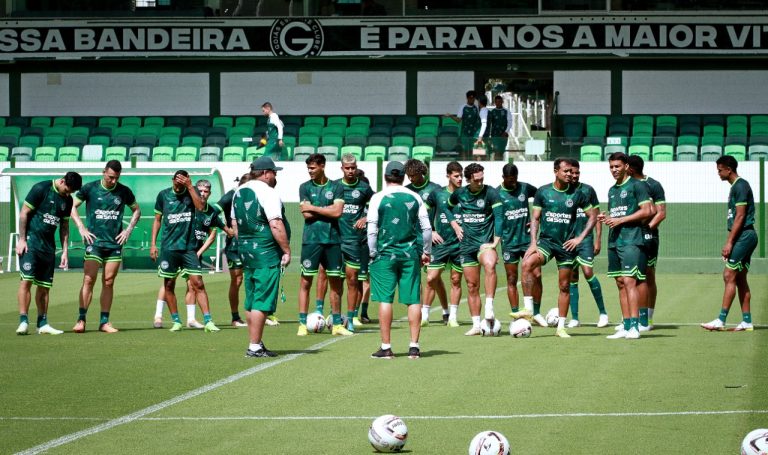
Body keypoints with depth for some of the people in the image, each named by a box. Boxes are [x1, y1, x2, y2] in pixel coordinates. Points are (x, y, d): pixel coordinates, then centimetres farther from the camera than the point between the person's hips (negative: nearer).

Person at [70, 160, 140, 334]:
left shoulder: (124, 191, 6)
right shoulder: (90, 188, -1)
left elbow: (136, 210, 20)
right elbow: (72, 206, 4)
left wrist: (128, 230, 7)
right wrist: (82, 228, -5)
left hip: (115, 243, 3)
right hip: (94, 241, -3)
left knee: (108, 282, 3)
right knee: (89, 280, -11)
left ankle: (104, 322, 7)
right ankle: (81, 320, -9)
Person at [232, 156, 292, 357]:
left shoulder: (239, 192, 12)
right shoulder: (268, 193, -14)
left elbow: (235, 224, 18)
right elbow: (276, 225, -20)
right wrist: (286, 250, -14)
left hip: (245, 250, 9)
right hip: (266, 252, -9)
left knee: (251, 300, 13)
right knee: (262, 301, -6)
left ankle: (254, 344, 18)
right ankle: (255, 346, -7)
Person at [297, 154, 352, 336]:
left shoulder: (336, 187, 5)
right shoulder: (305, 187, 5)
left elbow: (337, 212, -7)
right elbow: (306, 214, -5)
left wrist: (313, 208, -5)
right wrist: (327, 210, -4)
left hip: (332, 239, 1)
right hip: (311, 239, -1)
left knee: (335, 281, 7)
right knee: (306, 281, -4)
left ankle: (337, 324, 14)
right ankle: (302, 323, -2)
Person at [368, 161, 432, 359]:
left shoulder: (378, 198, -3)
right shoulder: (414, 198, 5)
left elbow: (372, 229, -4)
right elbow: (427, 228, 7)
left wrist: (373, 253, 6)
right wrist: (426, 252, 17)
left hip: (385, 253, -2)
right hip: (410, 254, 2)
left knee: (385, 299, 1)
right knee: (413, 300, 4)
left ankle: (386, 346, 0)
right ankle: (414, 346, 3)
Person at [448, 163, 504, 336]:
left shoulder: (491, 193, -7)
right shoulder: (459, 193, 5)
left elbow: (499, 216, -11)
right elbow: (447, 207, 24)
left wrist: (495, 242, -17)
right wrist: (455, 225, 10)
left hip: (485, 241, -4)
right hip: (467, 243, 4)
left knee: (490, 265, -36)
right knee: (472, 286, 6)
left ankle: (489, 309, -40)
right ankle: (476, 325, 15)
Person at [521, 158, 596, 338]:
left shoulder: (576, 194, 1)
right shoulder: (543, 192, 0)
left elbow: (592, 216, 8)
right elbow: (535, 218, 4)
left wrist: (580, 237, -3)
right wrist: (533, 242, -7)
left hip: (567, 244, 1)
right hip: (546, 240, -1)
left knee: (564, 286, 5)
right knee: (527, 264, -29)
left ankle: (561, 327, 14)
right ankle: (531, 309, -24)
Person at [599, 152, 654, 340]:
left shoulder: (637, 185, -4)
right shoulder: (612, 190, 20)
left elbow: (646, 211, -11)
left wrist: (620, 220, -13)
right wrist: (606, 219, 5)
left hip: (632, 239, -8)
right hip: (614, 240, 8)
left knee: (629, 281, -15)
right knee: (620, 283, 6)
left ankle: (634, 327, -18)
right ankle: (626, 327, 8)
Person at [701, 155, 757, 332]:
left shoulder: (740, 186, -13)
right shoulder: (736, 186, 18)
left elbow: (740, 216, -18)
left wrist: (729, 242, -19)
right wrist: (729, 242, 19)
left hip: (743, 236, -10)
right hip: (744, 237, 10)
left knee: (729, 276, -11)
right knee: (740, 279, 9)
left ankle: (721, 320, -13)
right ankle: (747, 321, 10)